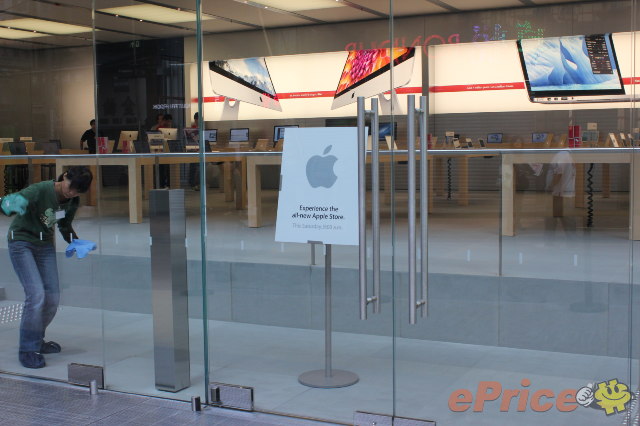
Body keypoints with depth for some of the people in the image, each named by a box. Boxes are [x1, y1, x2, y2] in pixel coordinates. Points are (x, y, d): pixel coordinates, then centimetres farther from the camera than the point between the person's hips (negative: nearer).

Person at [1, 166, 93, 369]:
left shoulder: (72, 201, -4)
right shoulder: (40, 190, -25)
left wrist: (76, 242, -1)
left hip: (45, 245, 6)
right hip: (21, 243, -6)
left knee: (52, 297, 2)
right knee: (36, 293, -18)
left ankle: (36, 339, 25)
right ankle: (27, 350, -5)